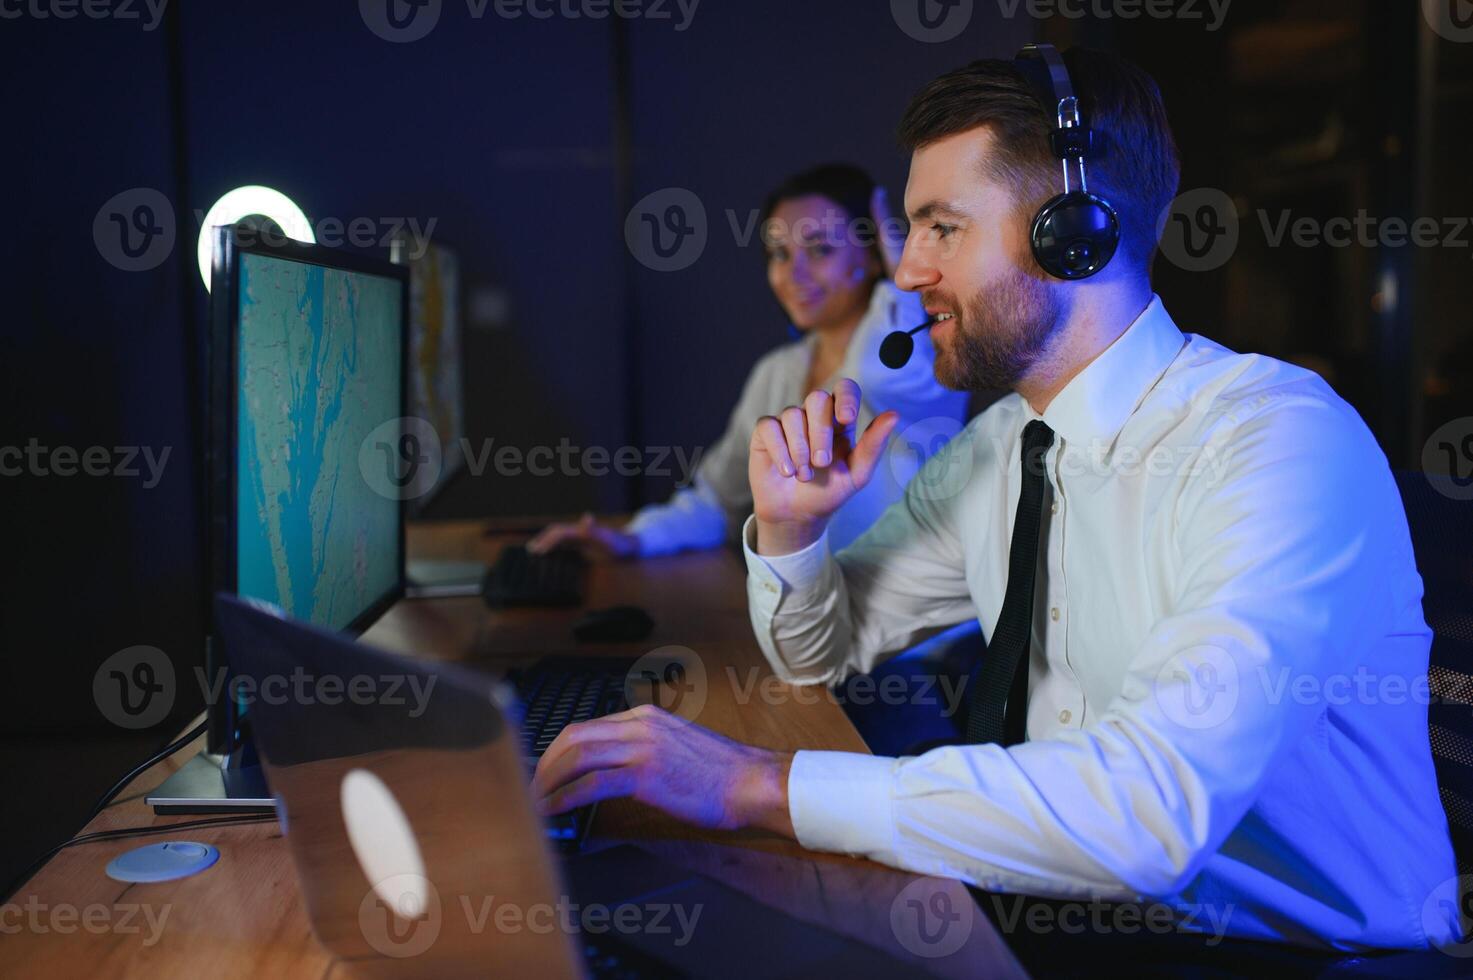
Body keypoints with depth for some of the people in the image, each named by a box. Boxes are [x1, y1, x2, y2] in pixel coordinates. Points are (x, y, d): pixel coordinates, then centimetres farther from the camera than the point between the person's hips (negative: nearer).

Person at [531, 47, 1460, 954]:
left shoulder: (1285, 443, -21)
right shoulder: (996, 447, 3)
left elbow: (1153, 808, -33)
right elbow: (821, 649, 15)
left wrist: (762, 784, -31)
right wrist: (789, 525, -7)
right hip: (1089, 923, 6)